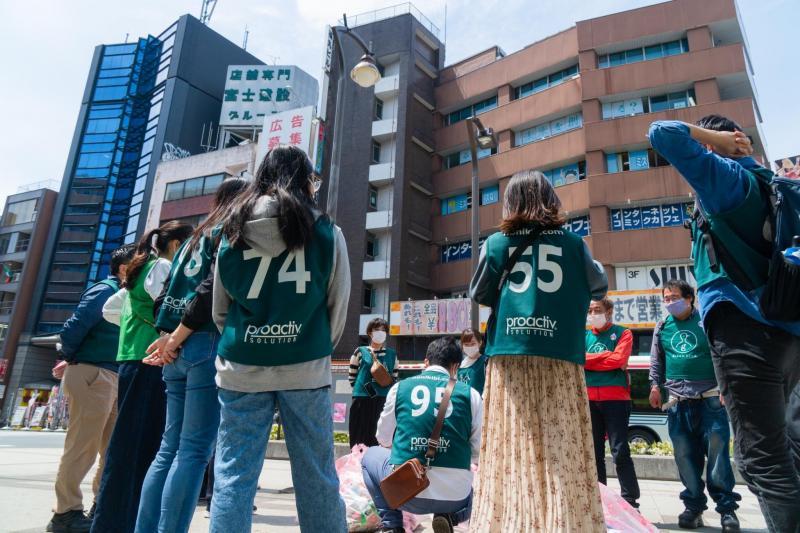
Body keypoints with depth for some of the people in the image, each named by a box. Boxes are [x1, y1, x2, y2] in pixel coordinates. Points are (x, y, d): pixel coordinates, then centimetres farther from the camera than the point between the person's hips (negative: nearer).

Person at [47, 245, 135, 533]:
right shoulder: (105, 290, -11)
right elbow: (72, 329, -15)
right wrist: (72, 361, -1)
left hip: (112, 378, 9)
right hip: (92, 376, -9)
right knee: (82, 447, -2)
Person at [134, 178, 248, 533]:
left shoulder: (196, 236, 22)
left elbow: (167, 292, 16)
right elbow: (210, 292, -13)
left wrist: (167, 336, 6)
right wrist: (175, 340, -8)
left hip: (180, 349, 8)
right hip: (211, 345, -8)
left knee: (170, 447, 11)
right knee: (194, 451, -4)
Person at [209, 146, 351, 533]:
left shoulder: (233, 232, 4)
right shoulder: (326, 232, -2)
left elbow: (219, 311, 11)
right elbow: (339, 308, 4)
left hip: (241, 368, 2)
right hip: (305, 369, -1)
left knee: (233, 474, 9)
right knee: (316, 475, 10)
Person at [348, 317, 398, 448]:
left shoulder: (392, 354, 10)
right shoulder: (360, 352, 3)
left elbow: (395, 378, 14)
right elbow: (351, 377, 8)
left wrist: (387, 390, 1)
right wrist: (360, 388, 2)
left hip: (384, 400, 2)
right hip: (362, 400, -2)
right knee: (361, 438, 1)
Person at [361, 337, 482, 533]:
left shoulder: (400, 387, 4)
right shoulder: (471, 394, 3)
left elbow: (383, 439, 16)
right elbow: (478, 452, 8)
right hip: (455, 495, 1)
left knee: (371, 456, 28)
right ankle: (448, 515, 6)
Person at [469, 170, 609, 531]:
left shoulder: (496, 243, 3)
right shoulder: (572, 243, 4)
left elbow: (478, 295, 10)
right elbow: (599, 287, 16)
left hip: (510, 354, 0)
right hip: (559, 354, 0)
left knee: (511, 445, 4)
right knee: (561, 447, 4)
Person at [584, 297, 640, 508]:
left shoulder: (622, 333, 6)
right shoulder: (584, 336, 16)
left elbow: (618, 360, -10)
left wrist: (588, 360, -4)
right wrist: (604, 356, -6)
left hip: (615, 398, -4)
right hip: (589, 399, 4)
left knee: (620, 451, -4)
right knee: (594, 452, 8)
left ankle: (630, 499, 5)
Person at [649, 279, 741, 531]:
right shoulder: (661, 328, 10)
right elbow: (656, 361, 18)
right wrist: (655, 385, 8)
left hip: (710, 399, -3)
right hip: (678, 403, 3)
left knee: (717, 451, -2)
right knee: (685, 456, 4)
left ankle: (727, 507, 9)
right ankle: (693, 506, 14)